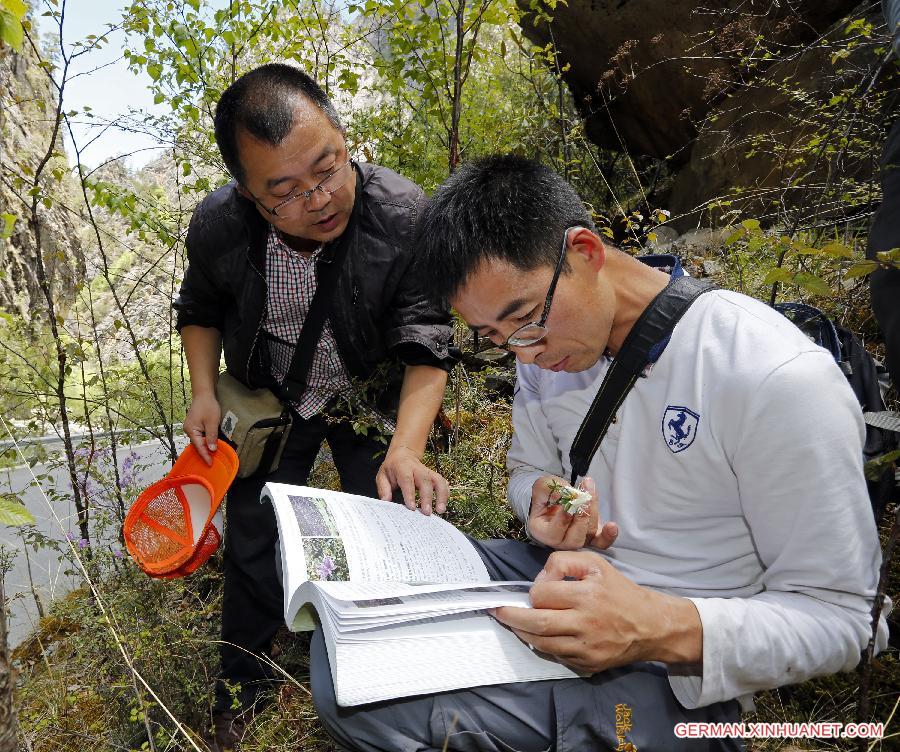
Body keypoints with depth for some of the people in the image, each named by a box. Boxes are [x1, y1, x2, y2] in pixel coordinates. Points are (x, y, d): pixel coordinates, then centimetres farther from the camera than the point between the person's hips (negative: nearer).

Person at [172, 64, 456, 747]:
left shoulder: (405, 215, -30)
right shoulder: (217, 227, -22)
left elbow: (426, 344, -27)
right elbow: (200, 308, 0)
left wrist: (407, 447, -41)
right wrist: (204, 392, -13)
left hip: (373, 396, -1)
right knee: (252, 538, 8)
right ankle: (240, 688, 34)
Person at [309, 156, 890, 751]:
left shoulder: (780, 380, -24)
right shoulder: (546, 342, -3)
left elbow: (839, 617, -17)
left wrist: (667, 628, -34)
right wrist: (540, 501, -12)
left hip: (679, 667, -5)